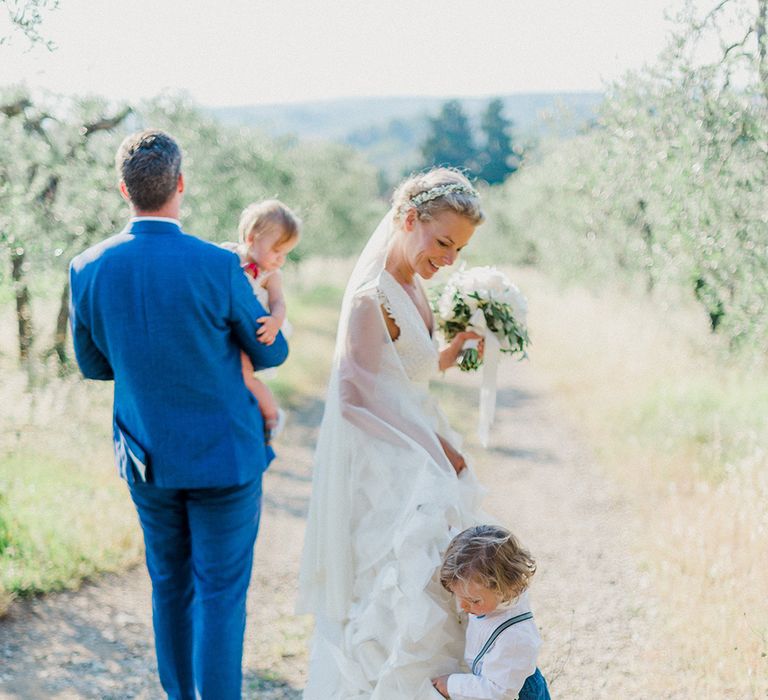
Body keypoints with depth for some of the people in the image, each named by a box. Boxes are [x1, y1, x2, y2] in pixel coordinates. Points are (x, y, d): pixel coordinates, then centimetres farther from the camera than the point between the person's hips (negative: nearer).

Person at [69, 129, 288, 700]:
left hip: (147, 457, 4)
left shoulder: (88, 270, -9)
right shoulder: (217, 267, -20)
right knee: (221, 594, 5)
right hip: (222, 456, -4)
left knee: (171, 585, 19)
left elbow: (93, 364, 5)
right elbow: (271, 353, -5)